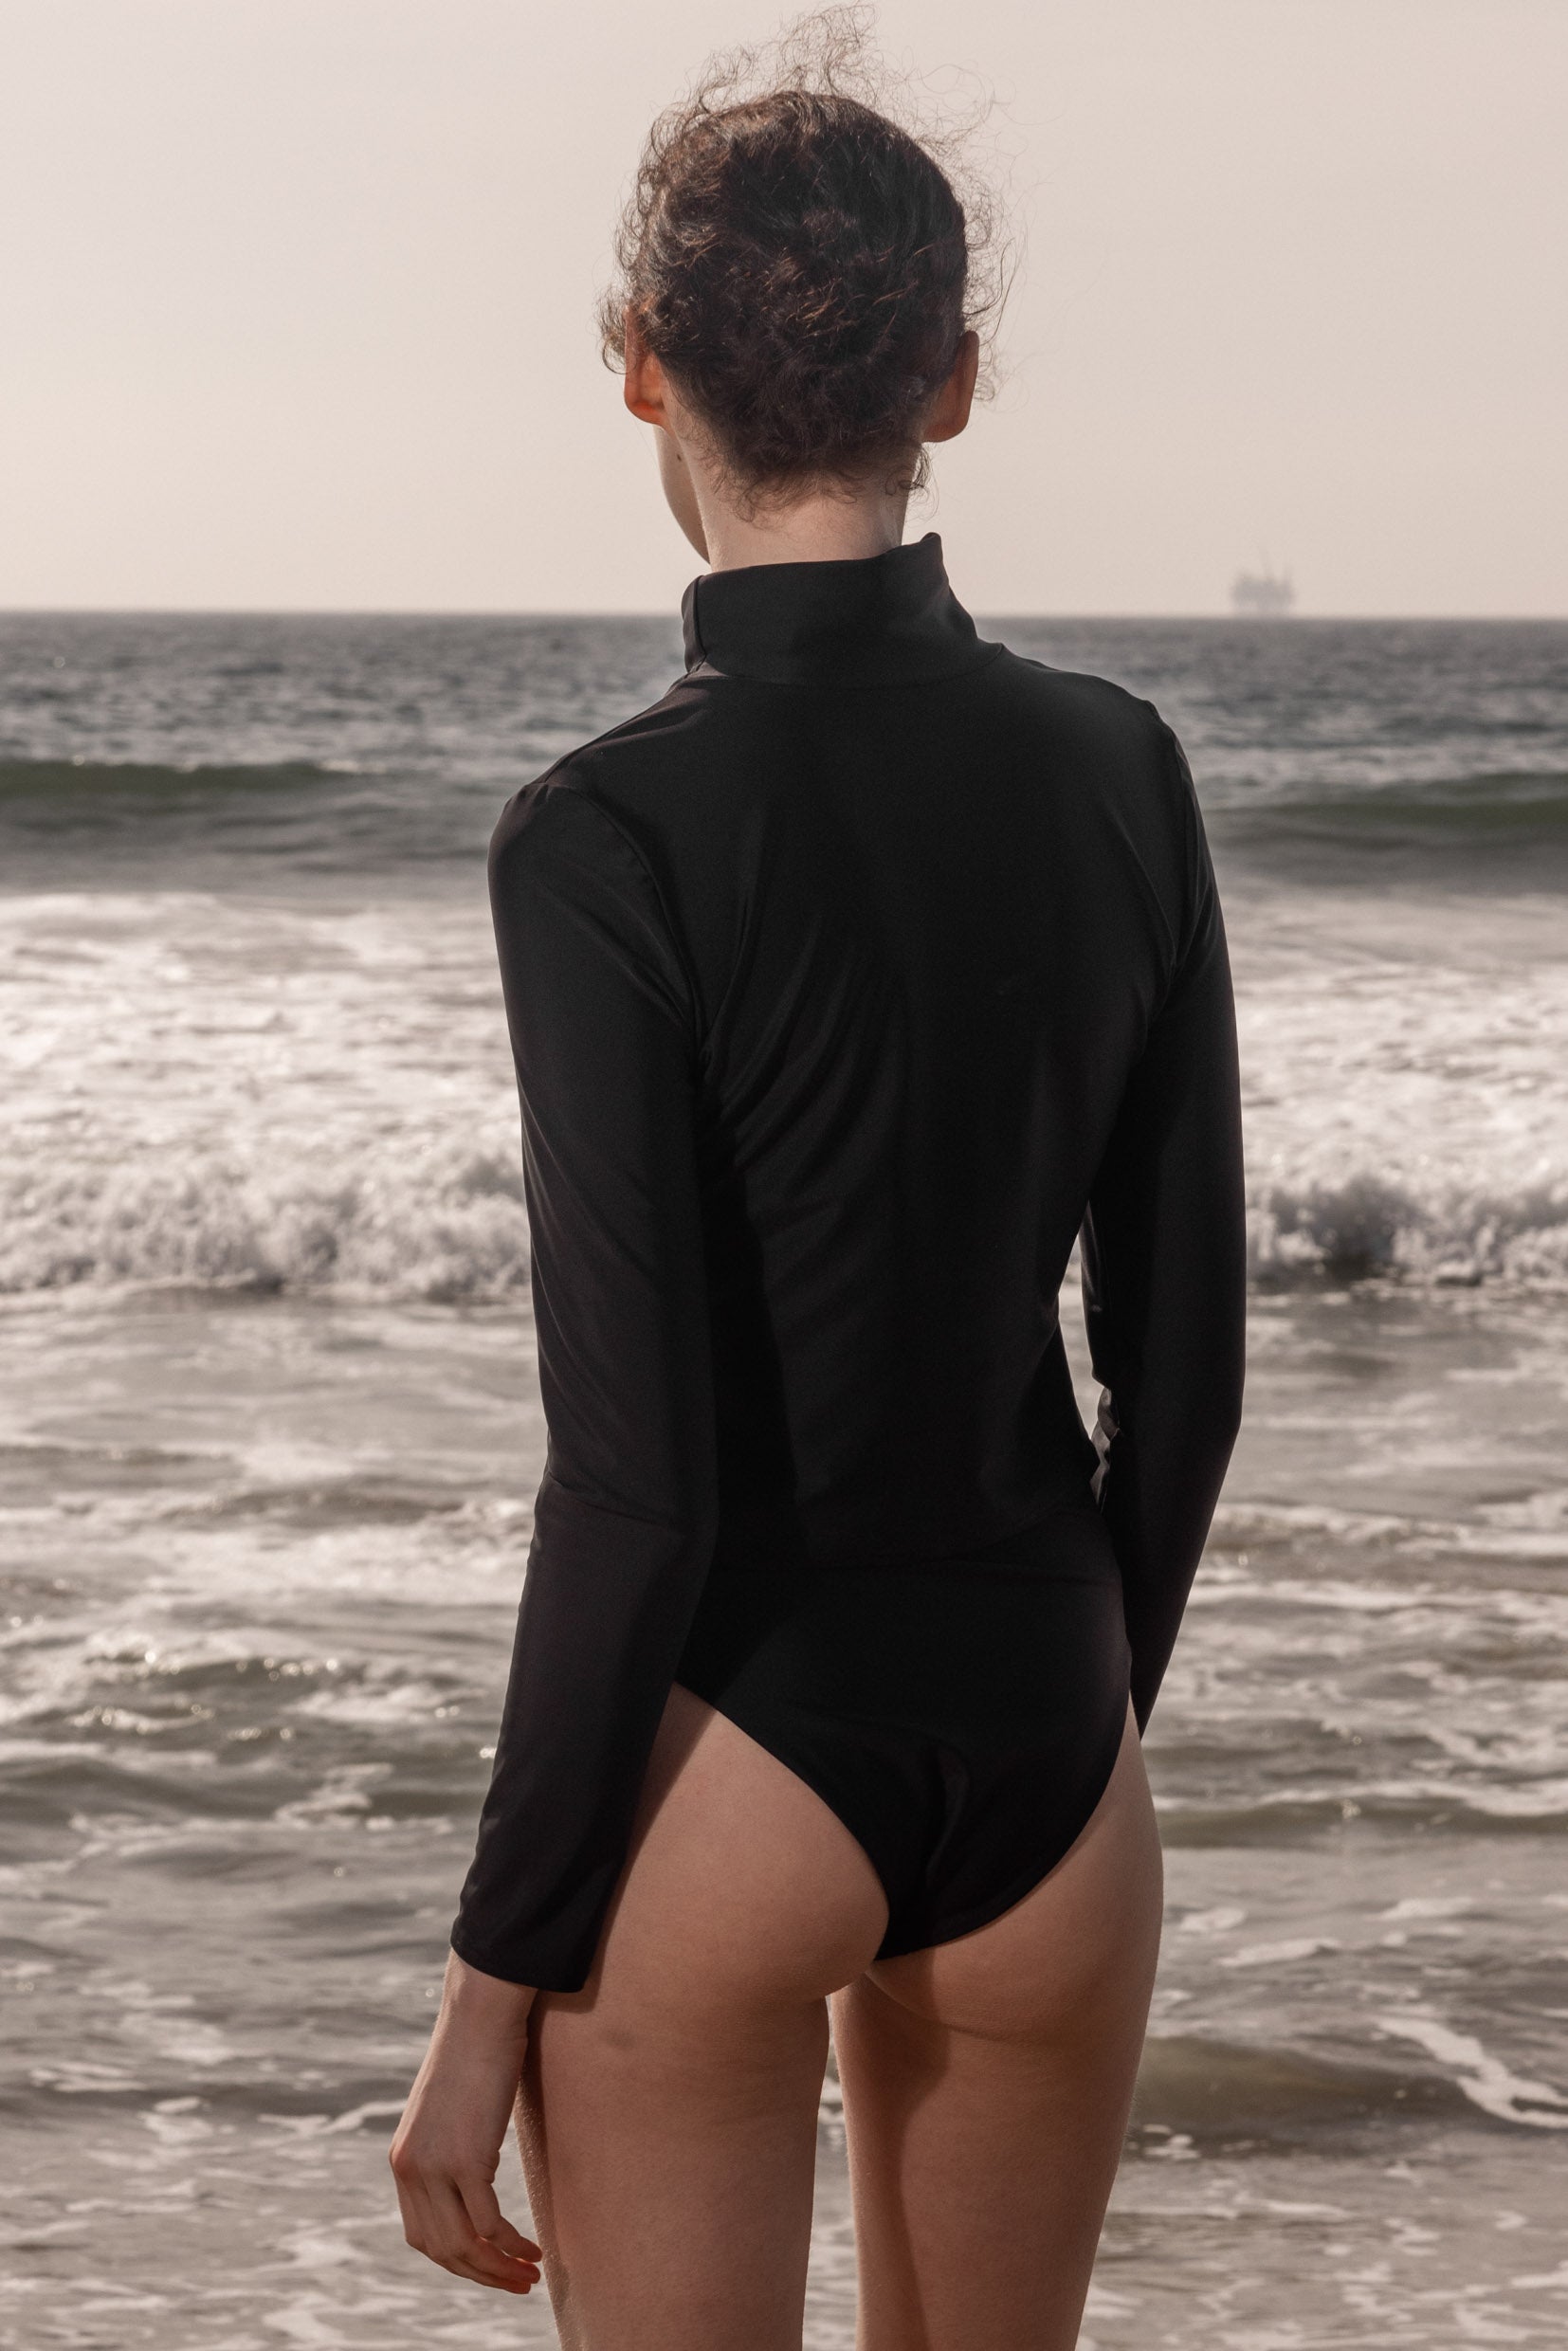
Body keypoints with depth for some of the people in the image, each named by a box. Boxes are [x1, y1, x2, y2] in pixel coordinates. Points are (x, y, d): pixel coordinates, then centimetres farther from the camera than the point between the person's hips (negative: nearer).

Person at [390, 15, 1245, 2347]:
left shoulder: (611, 836, -16)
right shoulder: (1118, 771, -1)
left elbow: (636, 1480, -17)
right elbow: (1184, 1358, 5)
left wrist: (498, 1975, -8)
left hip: (740, 1745, -5)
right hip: (1041, 1738, 5)